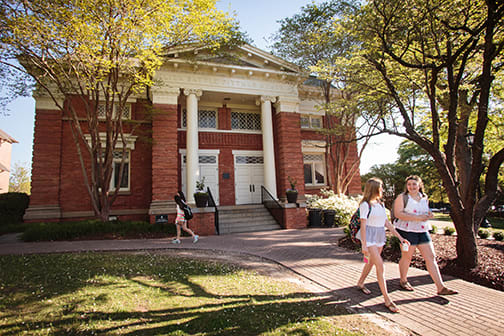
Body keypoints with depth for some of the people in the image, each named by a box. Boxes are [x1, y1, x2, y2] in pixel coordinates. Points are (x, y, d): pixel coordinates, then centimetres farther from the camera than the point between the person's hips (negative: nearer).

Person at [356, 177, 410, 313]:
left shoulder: (381, 204, 12)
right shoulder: (365, 204, -12)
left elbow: (387, 223, 14)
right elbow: (363, 225, -14)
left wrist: (400, 237, 9)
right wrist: (364, 245, -17)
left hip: (380, 238, 8)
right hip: (369, 237, -7)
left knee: (371, 262, 17)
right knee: (380, 266, -11)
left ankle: (360, 283, 38)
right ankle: (387, 299, -6)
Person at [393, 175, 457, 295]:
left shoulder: (424, 198, 12)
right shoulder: (402, 197, -7)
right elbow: (398, 214, -18)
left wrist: (428, 215, 0)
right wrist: (417, 218, -24)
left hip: (423, 231, 6)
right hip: (407, 231, -6)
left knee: (431, 257, 3)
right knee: (407, 257, 5)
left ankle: (441, 287, 9)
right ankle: (403, 281, 24)